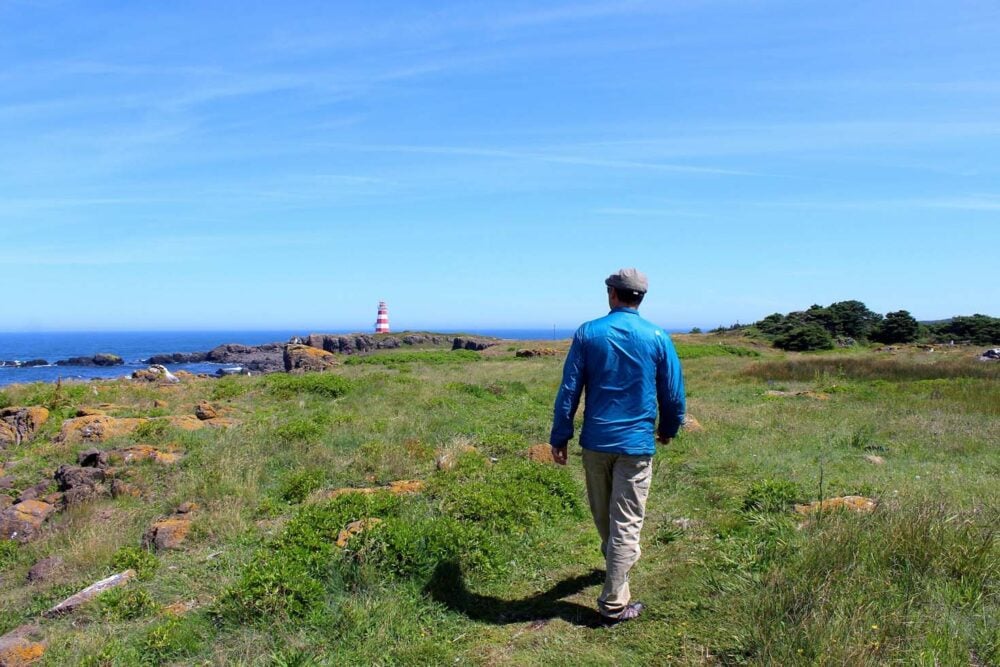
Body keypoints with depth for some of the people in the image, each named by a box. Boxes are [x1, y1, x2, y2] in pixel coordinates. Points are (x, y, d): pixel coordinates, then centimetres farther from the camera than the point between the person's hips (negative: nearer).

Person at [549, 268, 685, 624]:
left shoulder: (587, 333, -3)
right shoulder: (657, 337, -3)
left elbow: (569, 390, -4)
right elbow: (673, 393, 3)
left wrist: (559, 437, 2)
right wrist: (669, 428, 21)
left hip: (595, 441, 2)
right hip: (636, 443, -2)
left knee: (603, 515, 21)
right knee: (626, 523, 3)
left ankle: (617, 565, 46)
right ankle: (613, 604, 6)